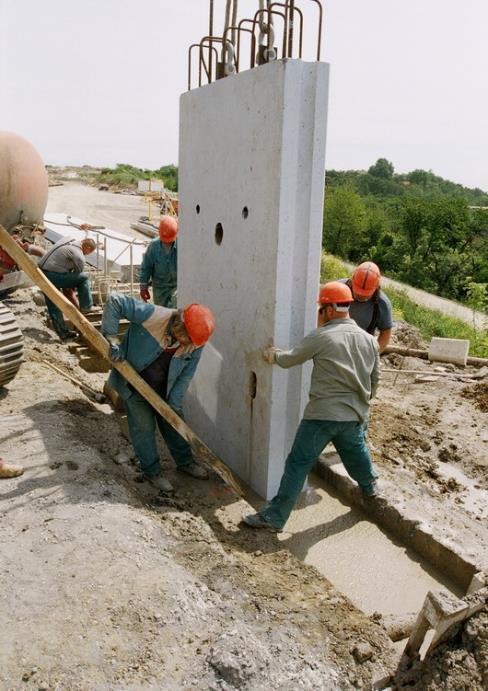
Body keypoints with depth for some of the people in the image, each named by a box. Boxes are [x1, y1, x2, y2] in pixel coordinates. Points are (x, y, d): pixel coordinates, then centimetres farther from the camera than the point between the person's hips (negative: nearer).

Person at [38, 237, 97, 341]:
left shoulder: (68, 239, 9)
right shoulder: (79, 258, -13)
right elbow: (77, 275, 1)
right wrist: (70, 290, 20)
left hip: (41, 272, 9)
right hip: (53, 276, -9)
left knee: (53, 307, 12)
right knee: (83, 278, 1)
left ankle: (63, 332, 20)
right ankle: (85, 307, 9)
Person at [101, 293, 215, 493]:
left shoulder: (195, 343, -20)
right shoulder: (152, 316, -36)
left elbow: (185, 375, -9)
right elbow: (114, 301, -34)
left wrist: (174, 404, -8)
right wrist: (112, 340, -33)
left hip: (163, 387, 4)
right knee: (144, 426, 3)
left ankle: (185, 461, 37)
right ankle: (152, 470, 22)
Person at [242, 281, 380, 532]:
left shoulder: (321, 337, -13)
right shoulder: (369, 340, 5)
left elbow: (290, 359, -4)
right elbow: (375, 378, 15)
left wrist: (273, 355, 18)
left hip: (322, 414, -6)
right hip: (354, 415, 6)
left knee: (298, 463, -2)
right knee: (356, 451, 32)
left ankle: (274, 517, 1)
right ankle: (369, 485, 57)